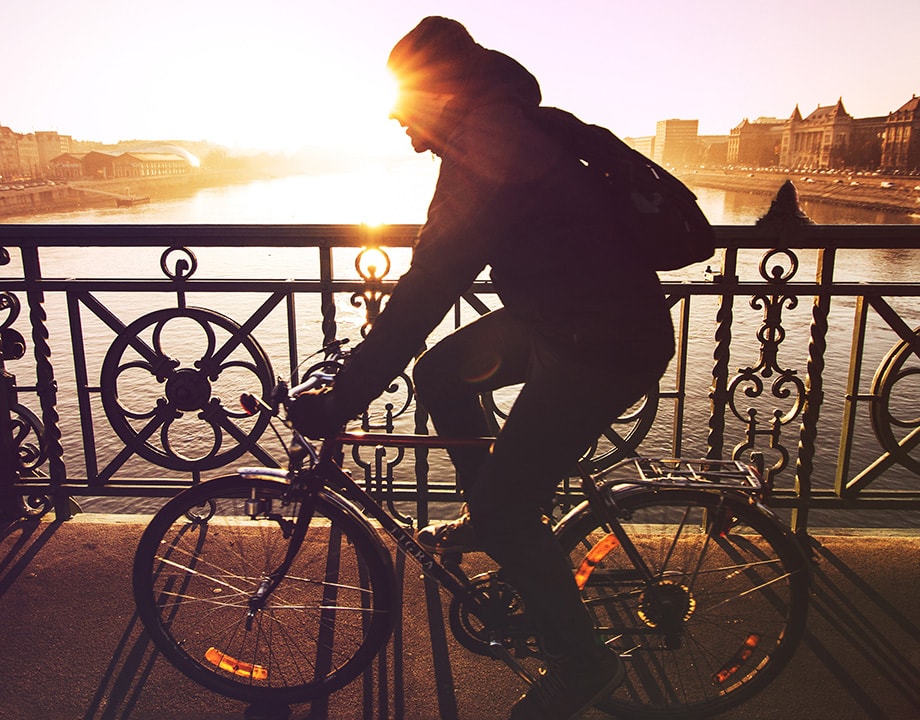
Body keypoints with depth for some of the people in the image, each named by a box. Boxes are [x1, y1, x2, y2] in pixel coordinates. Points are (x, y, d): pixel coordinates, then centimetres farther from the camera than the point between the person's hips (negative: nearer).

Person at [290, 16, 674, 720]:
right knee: (440, 372, 14)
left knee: (504, 507, -6)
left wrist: (339, 402, -21)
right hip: (560, 312, 10)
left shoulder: (489, 156, -22)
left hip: (608, 345, -10)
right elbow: (437, 270, 22)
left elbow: (427, 291, -26)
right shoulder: (506, 131, 10)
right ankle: (490, 516, 29)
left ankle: (583, 662, 15)